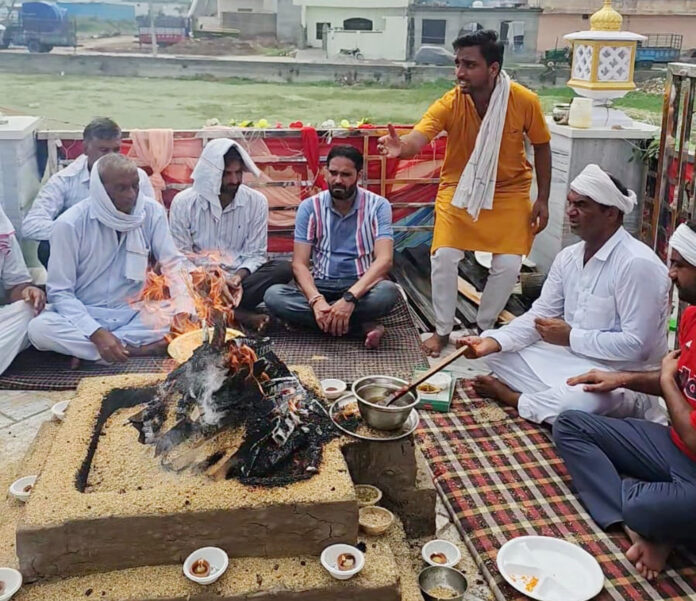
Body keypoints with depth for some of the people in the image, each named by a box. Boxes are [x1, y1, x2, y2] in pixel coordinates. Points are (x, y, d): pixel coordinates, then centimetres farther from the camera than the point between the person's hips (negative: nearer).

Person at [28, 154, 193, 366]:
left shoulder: (152, 212, -7)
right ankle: (134, 349, -20)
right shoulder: (70, 224, -13)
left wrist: (184, 311, -26)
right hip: (84, 315, -2)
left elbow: (174, 264, -6)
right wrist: (97, 334, -27)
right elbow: (60, 292, -12)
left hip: (134, 315, 3)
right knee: (39, 328, -31)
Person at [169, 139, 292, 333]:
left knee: (283, 269, -24)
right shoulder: (183, 202, -5)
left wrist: (239, 276, -21)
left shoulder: (256, 202, -1)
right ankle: (240, 314, -24)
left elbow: (255, 254, 1)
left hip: (237, 278, 2)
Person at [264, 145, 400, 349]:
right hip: (321, 286, 3)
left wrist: (350, 298, -33)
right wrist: (317, 300, -29)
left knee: (388, 292, -36)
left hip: (361, 286, -3)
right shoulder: (309, 207, -2)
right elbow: (299, 264, -8)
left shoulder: (378, 206, -6)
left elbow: (384, 260, -17)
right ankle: (363, 325, -27)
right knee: (273, 295, -27)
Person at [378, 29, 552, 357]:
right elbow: (417, 138, -38)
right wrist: (401, 147, -63)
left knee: (508, 264, -6)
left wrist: (542, 199, -5)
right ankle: (443, 329, 12)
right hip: (459, 187, 0)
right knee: (444, 256, -10)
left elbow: (541, 147, -5)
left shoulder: (525, 101, -21)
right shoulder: (449, 103, -22)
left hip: (509, 191, 1)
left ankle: (484, 327, 20)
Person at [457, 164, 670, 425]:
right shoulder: (568, 257, 5)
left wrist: (571, 336, -18)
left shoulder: (637, 264, -20)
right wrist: (494, 341, -13)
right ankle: (560, 395, -13)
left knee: (577, 401, -37)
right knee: (493, 346, 0)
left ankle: (511, 396, -7)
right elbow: (540, 315, 4)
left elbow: (636, 345, -24)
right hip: (570, 357, 7)